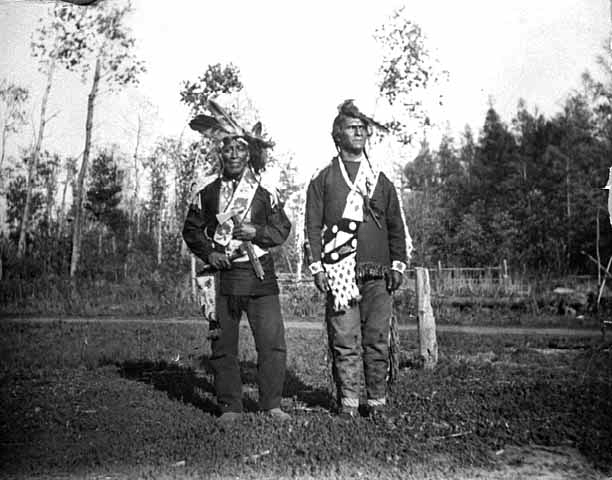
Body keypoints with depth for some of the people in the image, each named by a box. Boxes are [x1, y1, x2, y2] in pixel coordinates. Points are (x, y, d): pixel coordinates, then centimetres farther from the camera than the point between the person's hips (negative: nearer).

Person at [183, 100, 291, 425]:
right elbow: (191, 230, 13)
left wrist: (256, 231, -10)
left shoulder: (266, 194, 7)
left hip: (260, 276, -1)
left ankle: (271, 404, 10)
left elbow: (282, 230, 7)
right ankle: (230, 406, 17)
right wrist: (209, 252, -3)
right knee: (223, 345, 5)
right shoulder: (207, 194, 9)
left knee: (273, 342, -4)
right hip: (221, 276, 1)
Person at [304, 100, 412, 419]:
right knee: (344, 341, -2)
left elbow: (397, 226, 17)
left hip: (378, 274, 3)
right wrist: (316, 266, -5)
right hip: (340, 272, -2)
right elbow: (312, 226, 4)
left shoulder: (381, 180, 18)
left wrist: (398, 265, 7)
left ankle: (377, 401, 12)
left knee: (378, 340, 3)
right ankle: (348, 401, 7)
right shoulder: (323, 179, 9)